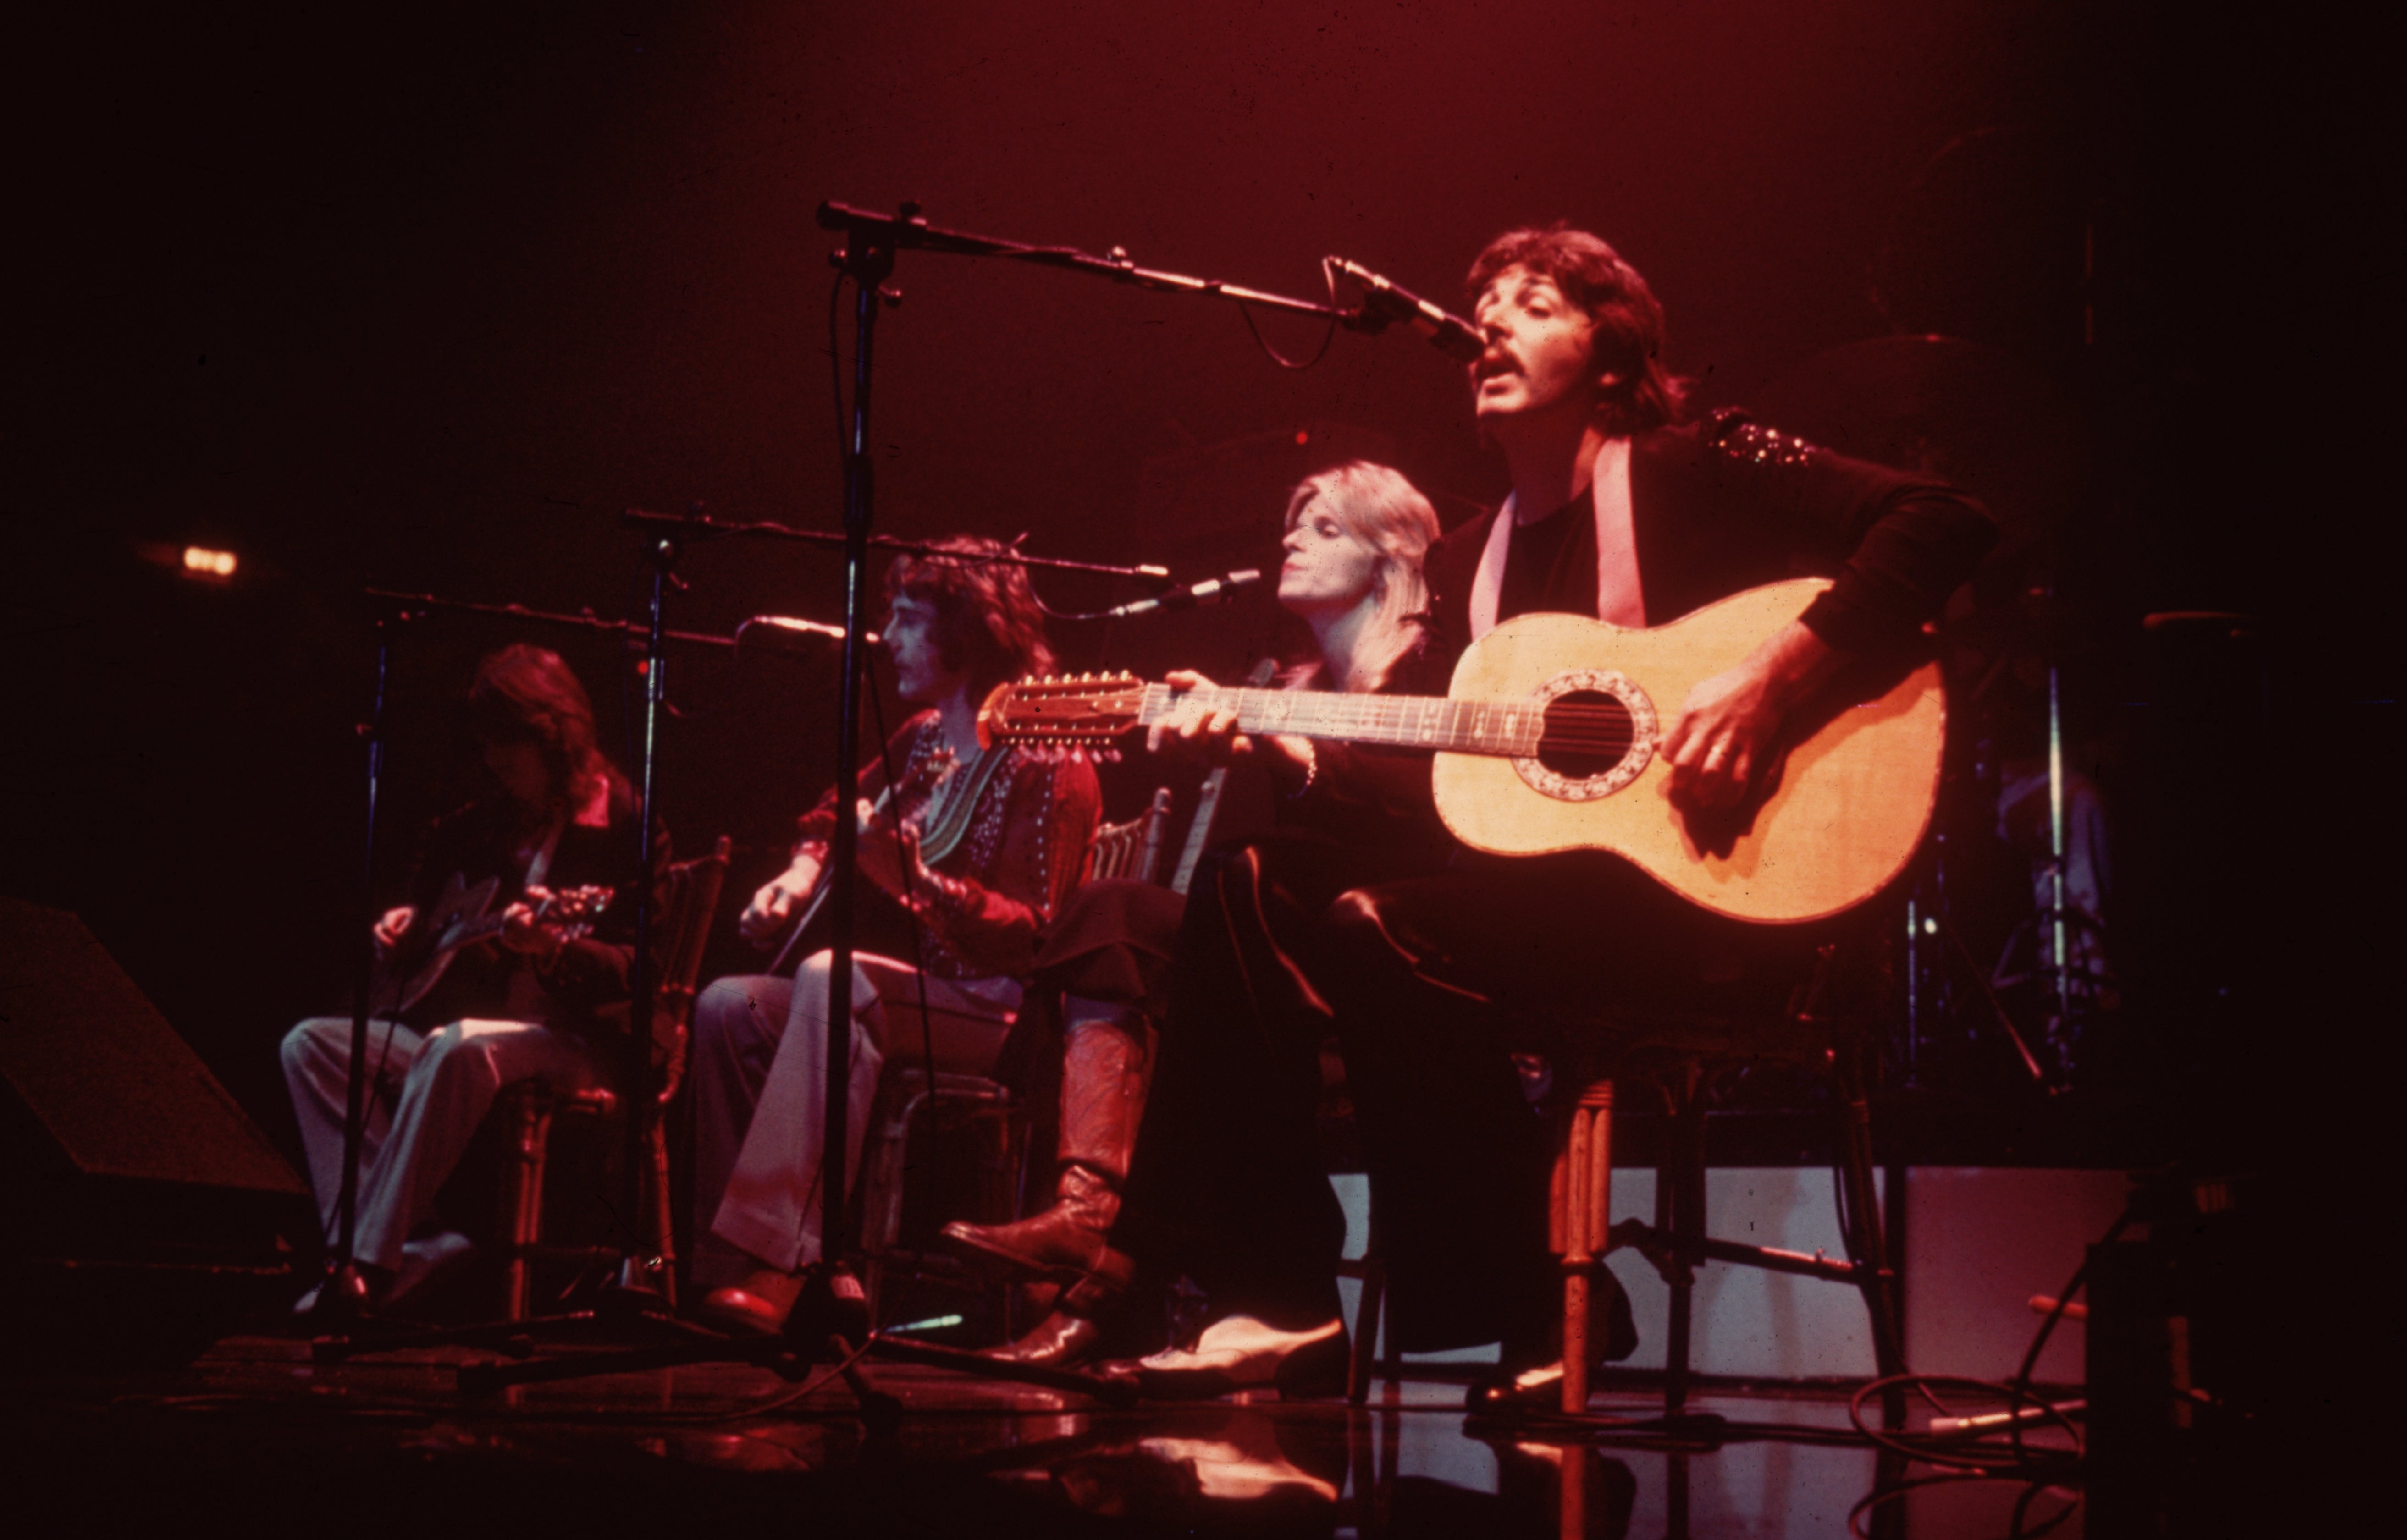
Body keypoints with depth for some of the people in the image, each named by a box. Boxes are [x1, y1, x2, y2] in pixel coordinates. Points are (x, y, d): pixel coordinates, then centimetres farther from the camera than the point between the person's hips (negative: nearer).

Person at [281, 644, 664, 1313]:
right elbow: (425, 886, 34)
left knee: (458, 1047, -38)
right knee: (311, 1043, -12)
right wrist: (400, 923, 10)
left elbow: (641, 970, -13)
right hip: (460, 1025, 8)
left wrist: (554, 946, -31)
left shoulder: (623, 826, -4)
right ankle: (412, 1243, -27)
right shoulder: (487, 821, 16)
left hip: (573, 1042, -7)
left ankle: (370, 1262, -34)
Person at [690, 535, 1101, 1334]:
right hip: (917, 990, 9)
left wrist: (914, 880, -33)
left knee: (831, 980, -34)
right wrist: (802, 874, 11)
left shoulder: (1048, 765, -12)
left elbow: (1033, 932, -20)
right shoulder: (921, 741, 13)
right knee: (728, 1006, -10)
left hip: (1002, 1013, -9)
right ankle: (730, 1262, -13)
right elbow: (834, 814, 32)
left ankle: (772, 1268, -41)